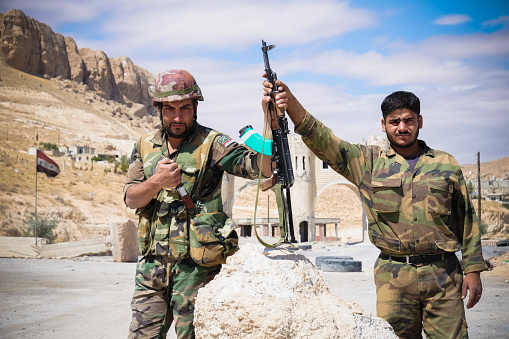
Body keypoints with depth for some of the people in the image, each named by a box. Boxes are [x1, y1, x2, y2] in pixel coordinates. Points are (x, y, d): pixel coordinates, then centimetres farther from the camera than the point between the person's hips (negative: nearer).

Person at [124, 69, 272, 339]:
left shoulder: (211, 143, -5)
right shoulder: (146, 145, 11)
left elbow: (262, 168, -19)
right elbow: (131, 199, 4)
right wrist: (157, 181, -17)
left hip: (196, 266, -4)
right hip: (152, 264, 4)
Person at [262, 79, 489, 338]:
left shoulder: (446, 165, 10)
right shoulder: (369, 162, 7)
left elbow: (467, 220, 13)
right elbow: (322, 141, -4)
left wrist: (473, 269, 7)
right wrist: (289, 101, -18)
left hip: (443, 274, 1)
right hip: (393, 276, 0)